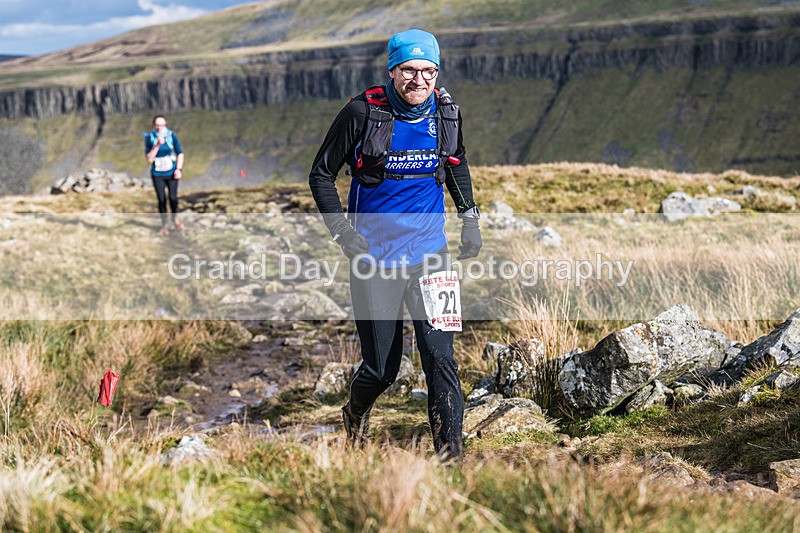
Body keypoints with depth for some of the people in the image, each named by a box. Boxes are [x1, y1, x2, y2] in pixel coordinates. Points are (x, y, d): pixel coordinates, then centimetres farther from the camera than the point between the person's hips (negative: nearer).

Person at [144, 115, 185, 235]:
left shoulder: (171, 135, -3)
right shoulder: (149, 138, -4)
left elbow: (180, 153, 5)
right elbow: (149, 158, -7)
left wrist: (179, 169, -5)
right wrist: (157, 145, -18)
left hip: (171, 173, 0)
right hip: (157, 174, 0)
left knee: (173, 197, -8)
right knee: (161, 200, 1)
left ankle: (175, 218, 21)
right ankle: (164, 224, 19)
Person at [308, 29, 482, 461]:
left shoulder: (446, 112, 0)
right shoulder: (362, 113, -12)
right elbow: (321, 173, -3)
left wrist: (470, 217, 12)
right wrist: (341, 230, -13)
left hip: (430, 252, 3)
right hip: (374, 257, -2)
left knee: (440, 356, -8)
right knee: (381, 367, 6)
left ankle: (450, 454, -1)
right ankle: (356, 412, 40)